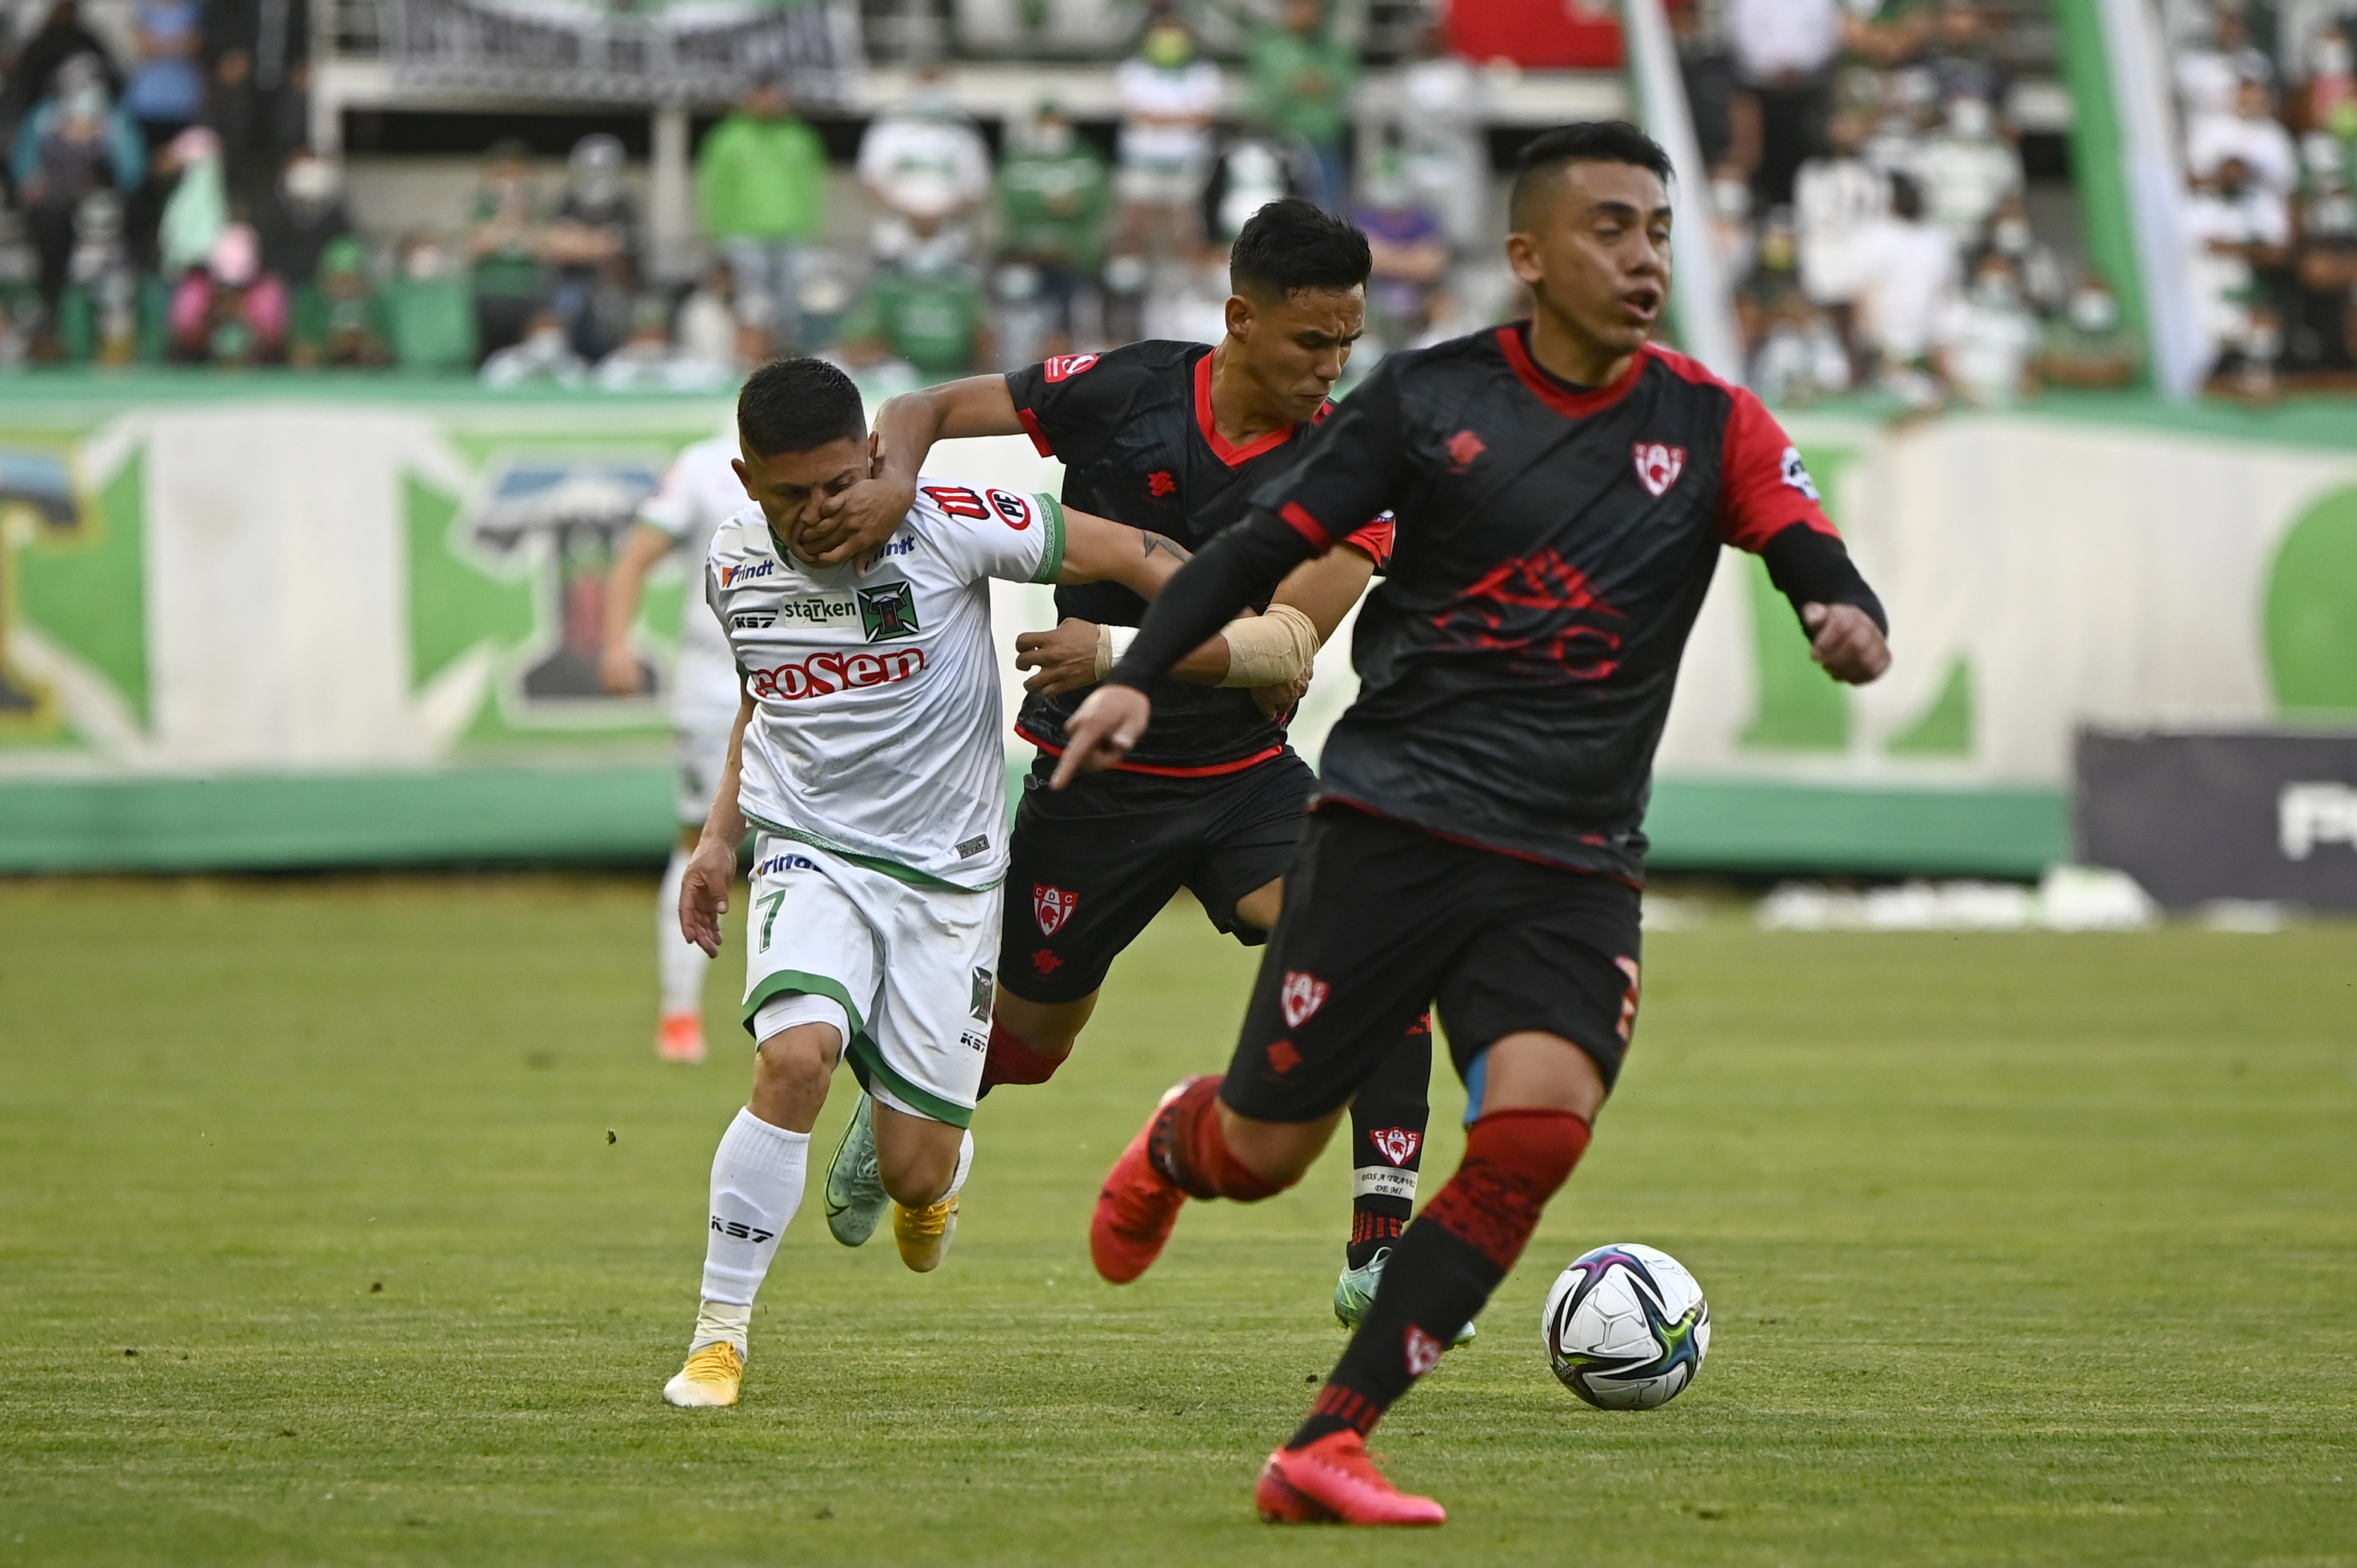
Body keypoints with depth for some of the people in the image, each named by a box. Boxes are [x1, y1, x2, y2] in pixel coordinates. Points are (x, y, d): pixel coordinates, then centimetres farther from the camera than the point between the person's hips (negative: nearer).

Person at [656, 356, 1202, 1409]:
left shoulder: (943, 525, -15)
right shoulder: (734, 565, 0)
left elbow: (1129, 556, -9)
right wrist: (721, 835, 16)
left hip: (949, 871, -2)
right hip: (810, 851, 2)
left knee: (914, 1169, -2)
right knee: (794, 1056, -28)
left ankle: (925, 1171, 40)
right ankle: (719, 1335, -18)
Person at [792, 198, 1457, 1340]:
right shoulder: (1121, 391, -12)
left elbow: (1289, 640, -22)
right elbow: (919, 412, -2)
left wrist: (1117, 648, -32)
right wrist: (895, 479, -25)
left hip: (1247, 773, 1)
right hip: (1096, 776, -1)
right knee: (1032, 1034, 12)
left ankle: (1380, 1256, -21)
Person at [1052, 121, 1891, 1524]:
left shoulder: (1710, 425, 5)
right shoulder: (1428, 399, 2)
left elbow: (1817, 559, -5)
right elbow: (1266, 547, 6)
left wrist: (1852, 622, -29)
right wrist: (1138, 675, -7)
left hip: (1575, 870, 1)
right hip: (1393, 825, -1)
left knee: (1539, 1130, -23)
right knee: (1260, 1157, 3)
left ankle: (1327, 1449, -18)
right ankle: (1176, 1144, 43)